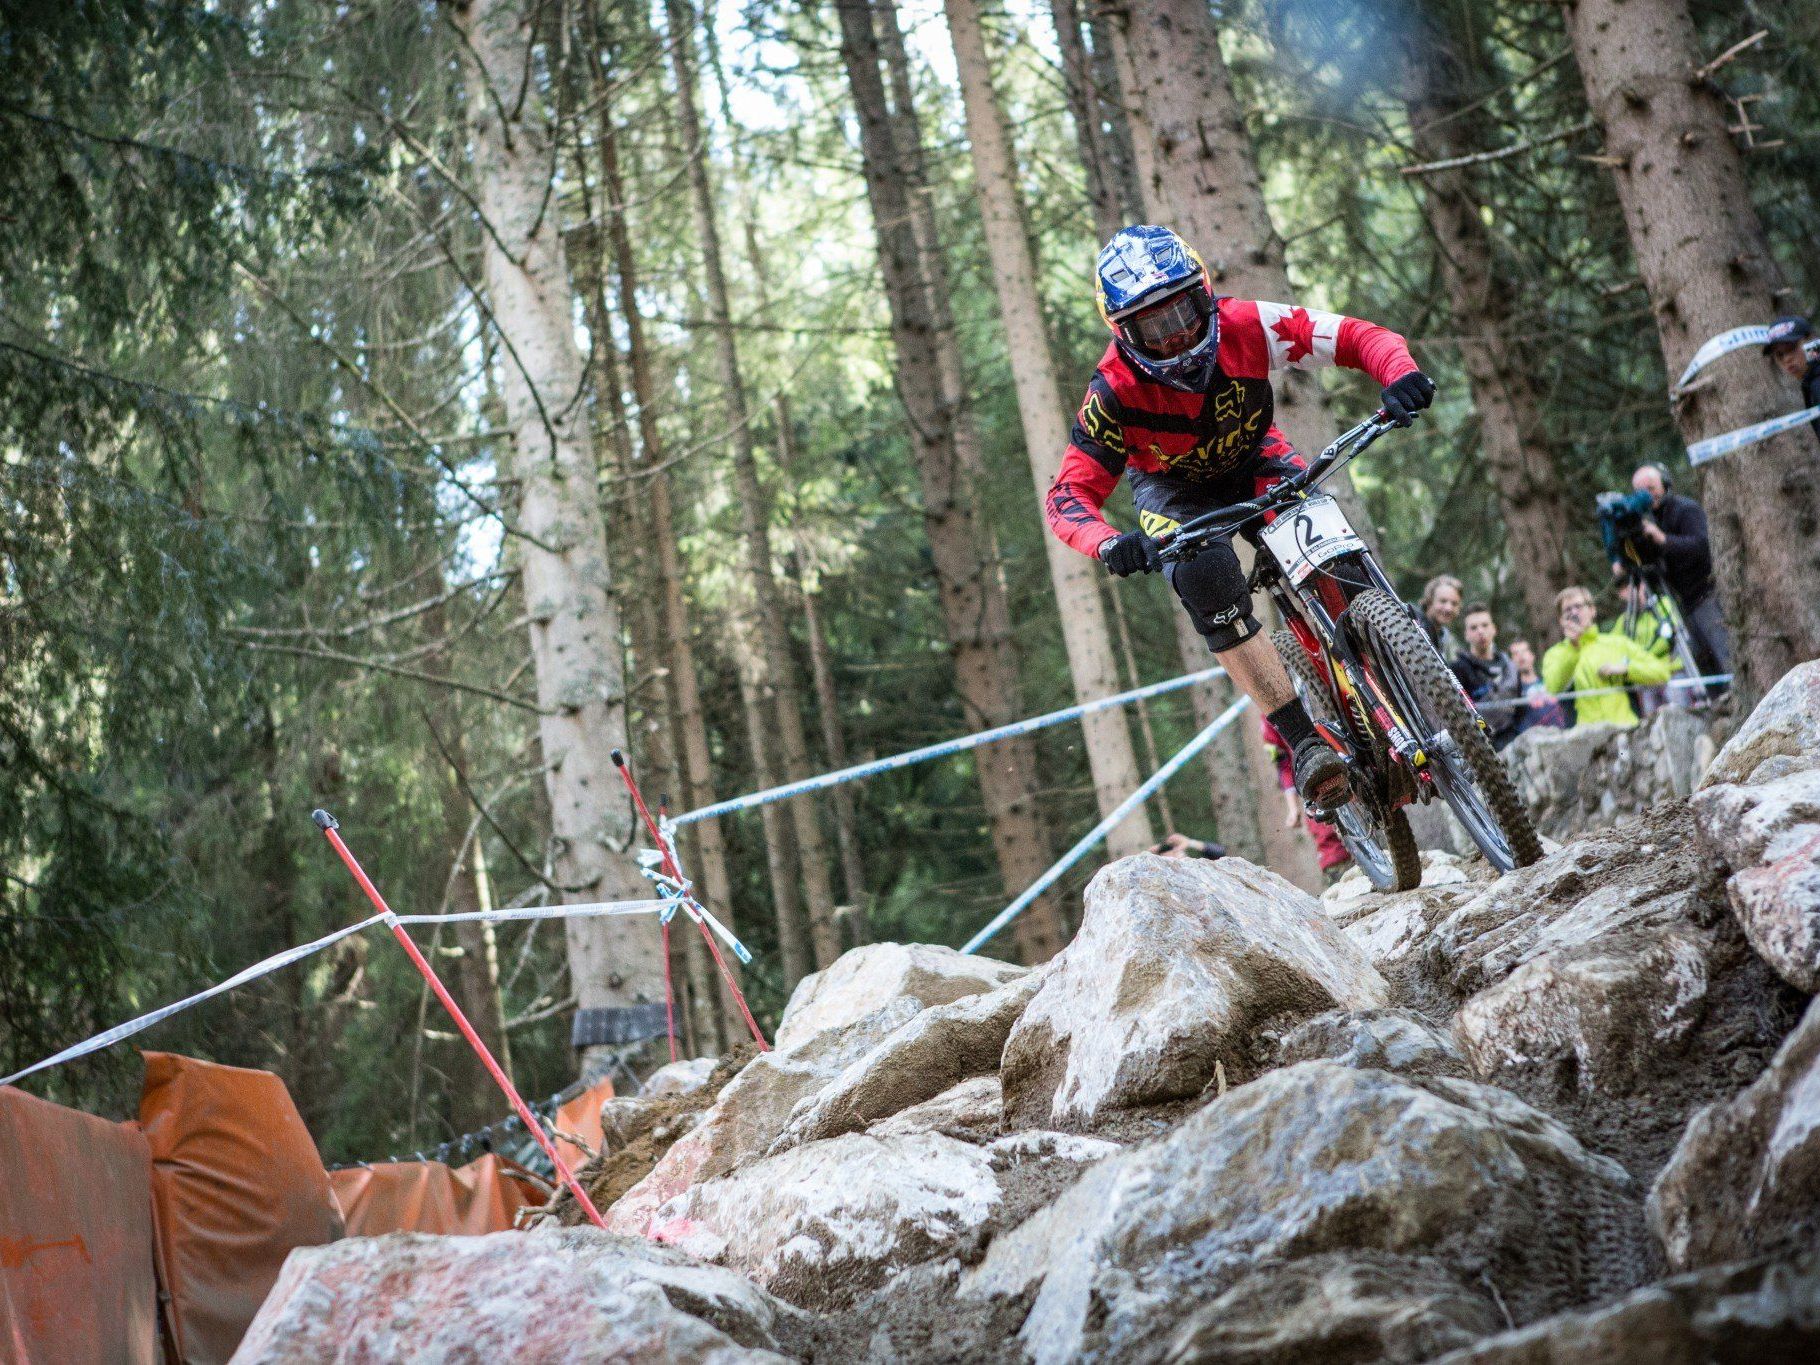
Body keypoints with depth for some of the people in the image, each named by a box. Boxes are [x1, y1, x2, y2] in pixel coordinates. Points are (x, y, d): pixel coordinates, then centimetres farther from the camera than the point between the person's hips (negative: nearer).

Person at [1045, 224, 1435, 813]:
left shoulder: (1244, 326, -29)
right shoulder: (1116, 389, -31)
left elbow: (1358, 337, -26)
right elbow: (1068, 494, -29)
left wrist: (1402, 374, -48)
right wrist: (1109, 543, -51)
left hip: (1254, 461, 1)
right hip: (1176, 493, -1)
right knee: (1206, 581, -30)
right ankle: (1303, 742, -28)